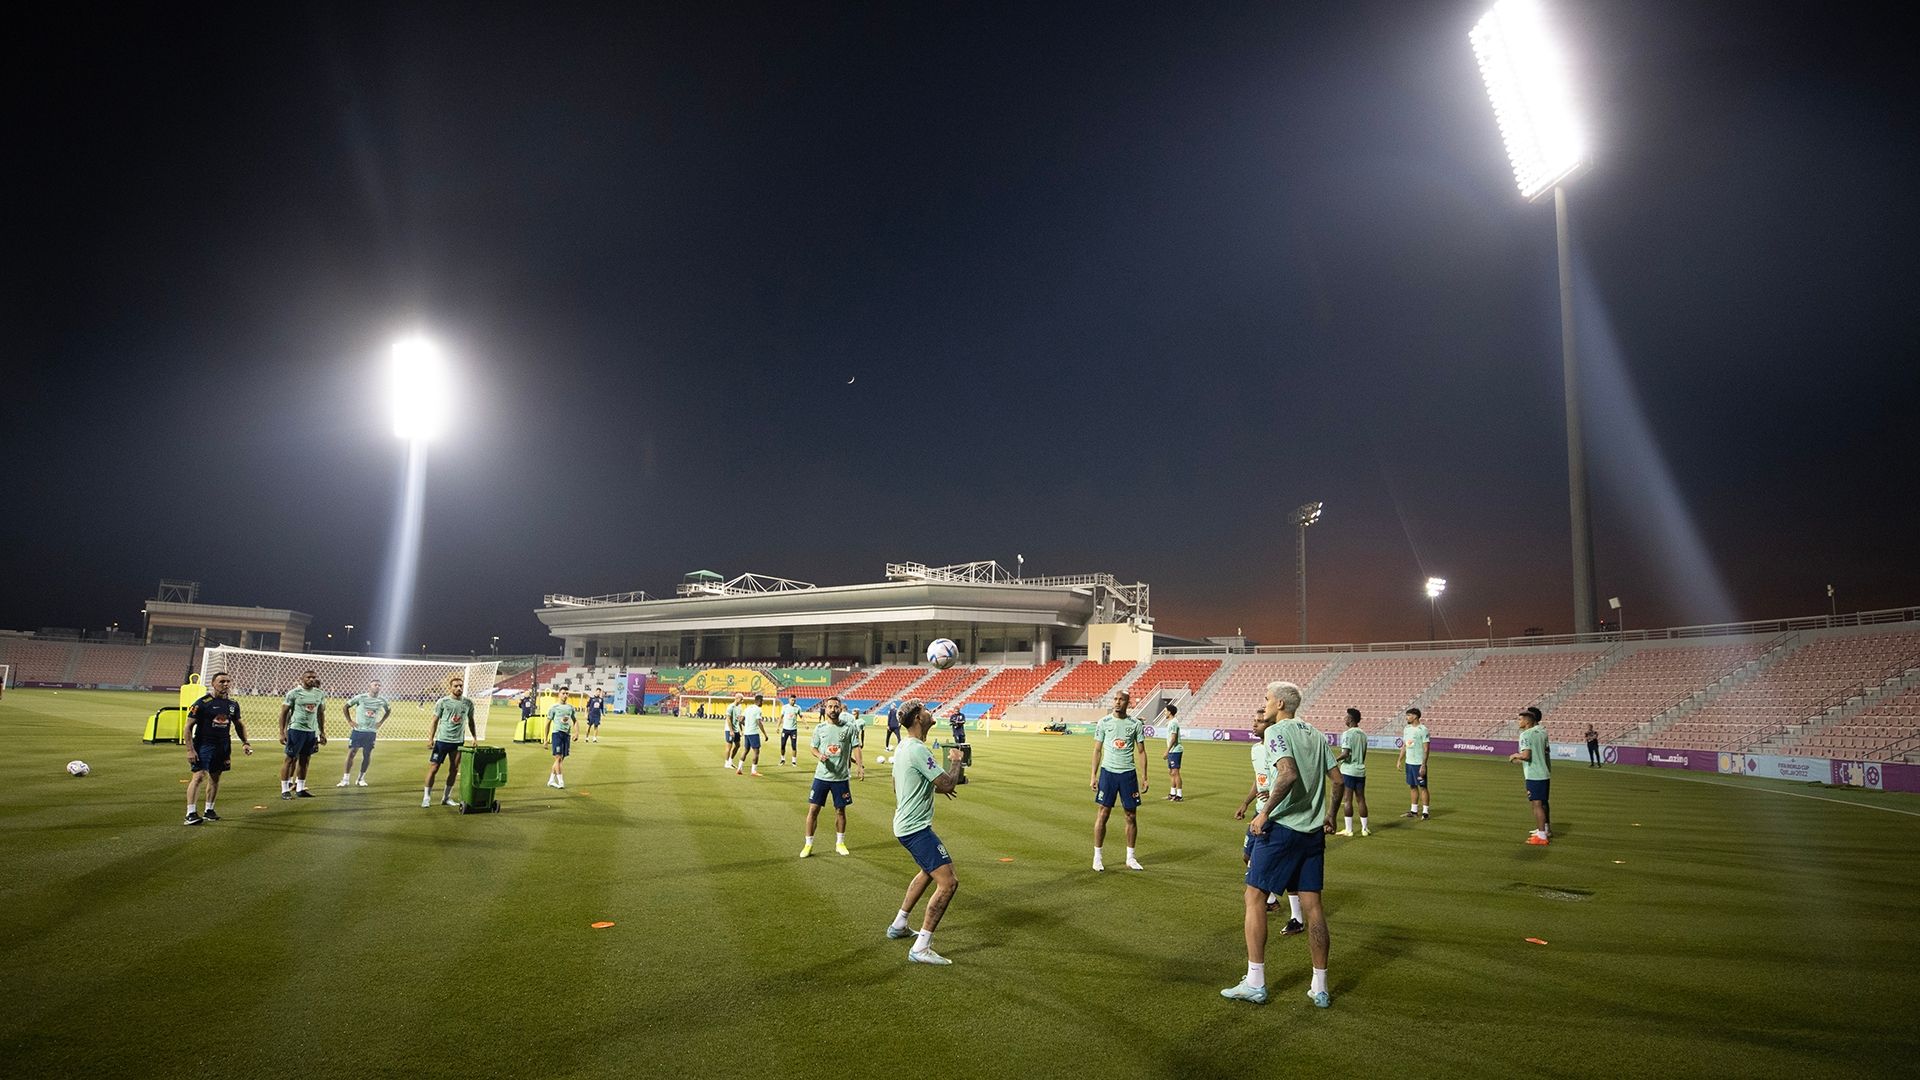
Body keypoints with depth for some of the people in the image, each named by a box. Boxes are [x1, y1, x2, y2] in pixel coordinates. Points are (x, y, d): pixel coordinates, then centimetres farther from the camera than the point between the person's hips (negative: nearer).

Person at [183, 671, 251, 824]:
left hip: (223, 746, 5)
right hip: (203, 744, -5)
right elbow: (188, 727, -9)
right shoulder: (202, 702, -10)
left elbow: (239, 725, 22)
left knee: (215, 777, 11)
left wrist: (245, 742, 13)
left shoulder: (233, 704, 7)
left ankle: (209, 810, 22)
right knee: (198, 776, -13)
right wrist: (190, 750, -15)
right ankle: (190, 813, -11)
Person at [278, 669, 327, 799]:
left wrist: (322, 733, 15)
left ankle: (300, 789, 18)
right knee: (291, 759, -1)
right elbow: (284, 712, -4)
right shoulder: (294, 693, -6)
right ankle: (284, 790, 5)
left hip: (312, 731, 5)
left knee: (305, 760, 10)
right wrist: (282, 732, -9)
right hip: (296, 729, -5)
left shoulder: (320, 694, 8)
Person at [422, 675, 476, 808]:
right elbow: (435, 721, -1)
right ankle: (426, 797, 11)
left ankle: (446, 798, 20)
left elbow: (470, 721, 13)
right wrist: (431, 739, -5)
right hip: (442, 740, -3)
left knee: (454, 769, 7)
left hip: (458, 741, 3)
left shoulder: (468, 703, 3)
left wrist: (475, 738, 11)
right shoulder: (442, 702, -5)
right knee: (433, 768, -1)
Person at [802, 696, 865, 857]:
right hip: (821, 776, 0)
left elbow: (855, 747, -1)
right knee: (813, 809, -2)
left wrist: (859, 766, -14)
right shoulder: (820, 728, 0)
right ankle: (808, 844, 11)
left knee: (840, 810, 11)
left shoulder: (848, 727, -3)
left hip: (841, 777, 0)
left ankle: (840, 843, 27)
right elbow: (814, 748, 8)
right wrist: (819, 755, -15)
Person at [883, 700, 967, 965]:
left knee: (928, 872, 30)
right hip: (916, 828, -11)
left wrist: (935, 787, 26)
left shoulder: (902, 746, 10)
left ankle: (898, 926, 41)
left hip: (905, 824, 11)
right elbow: (948, 784, -23)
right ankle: (921, 948, -10)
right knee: (948, 883, -13)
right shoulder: (917, 749, -22)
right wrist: (956, 760, -4)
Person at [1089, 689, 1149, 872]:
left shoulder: (1136, 724, 3)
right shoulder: (1103, 722, 1)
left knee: (1132, 816, 5)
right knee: (1102, 814, -2)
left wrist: (1144, 778, 3)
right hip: (1108, 771, -1)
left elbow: (1141, 752, 8)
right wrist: (1093, 776, 0)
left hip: (1129, 773, 1)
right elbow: (1097, 750, 5)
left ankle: (1130, 858, 18)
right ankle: (1097, 857, 9)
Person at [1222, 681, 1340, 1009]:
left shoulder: (1277, 731, -9)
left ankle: (1255, 983, 3)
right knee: (1312, 904, 10)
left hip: (1281, 826, -7)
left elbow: (1289, 774, -24)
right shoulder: (1316, 735, 13)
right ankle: (1320, 988, 14)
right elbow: (1337, 779, 13)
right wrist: (1329, 816, 23)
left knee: (1254, 897, 2)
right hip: (1313, 831, 7)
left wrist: (1265, 812, -18)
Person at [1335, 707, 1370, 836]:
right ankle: (1364, 829, 13)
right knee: (1361, 799, 11)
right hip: (1361, 771, 7)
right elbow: (1364, 755, 16)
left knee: (1347, 800, -2)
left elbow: (1345, 753, -20)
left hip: (1348, 771, -7)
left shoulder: (1347, 734, -13)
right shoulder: (1363, 735, 10)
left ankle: (1348, 829, 0)